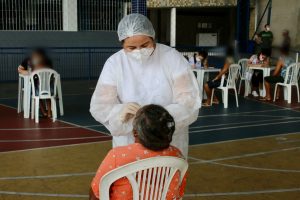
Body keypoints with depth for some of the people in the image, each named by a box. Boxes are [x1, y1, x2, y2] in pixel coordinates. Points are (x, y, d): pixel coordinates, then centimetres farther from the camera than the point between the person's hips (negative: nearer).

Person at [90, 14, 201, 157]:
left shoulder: (173, 58, -8)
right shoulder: (114, 63, -5)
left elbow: (189, 102, -13)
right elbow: (99, 106, -8)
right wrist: (120, 112, -30)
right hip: (129, 143, 1)